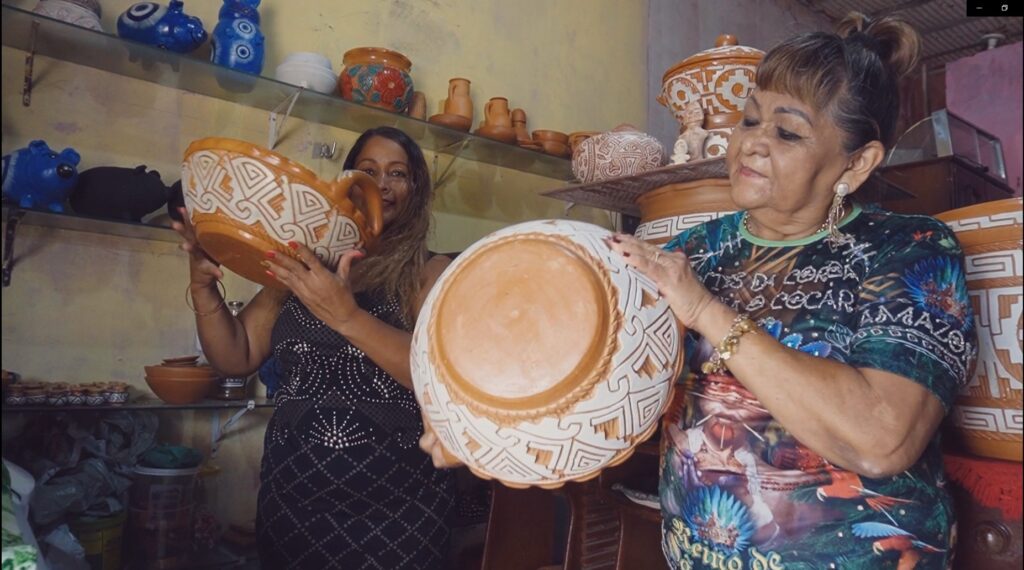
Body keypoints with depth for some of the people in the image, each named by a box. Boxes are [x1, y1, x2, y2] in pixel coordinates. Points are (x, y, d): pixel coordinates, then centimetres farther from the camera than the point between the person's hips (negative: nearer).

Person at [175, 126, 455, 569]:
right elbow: (235, 358, 6)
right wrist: (203, 285, -10)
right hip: (290, 491, 3)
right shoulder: (302, 266, 7)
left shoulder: (430, 272, -3)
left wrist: (346, 316, -28)